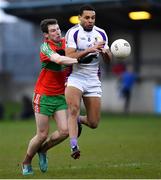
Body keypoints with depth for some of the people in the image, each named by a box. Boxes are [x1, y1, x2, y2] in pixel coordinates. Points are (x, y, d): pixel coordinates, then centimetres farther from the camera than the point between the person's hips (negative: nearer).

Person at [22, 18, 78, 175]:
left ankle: (42, 150, 22)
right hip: (44, 96, -5)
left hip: (61, 96, 6)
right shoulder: (45, 47, -16)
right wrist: (78, 60, -45)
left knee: (64, 131, -7)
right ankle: (26, 163, 23)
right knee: (42, 135, -2)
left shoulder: (65, 42, 3)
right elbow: (58, 59, -36)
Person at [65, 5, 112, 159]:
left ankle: (78, 120, 35)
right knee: (73, 109, -30)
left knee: (93, 123, 2)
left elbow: (108, 61, 11)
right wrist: (90, 50, -27)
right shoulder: (73, 33, -8)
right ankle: (74, 147, -34)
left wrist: (104, 52, -12)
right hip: (75, 77, -4)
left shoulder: (101, 34, 8)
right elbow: (70, 57, -18)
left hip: (93, 80, 4)